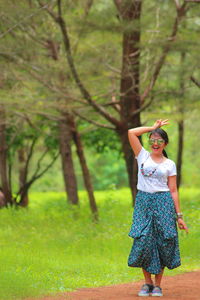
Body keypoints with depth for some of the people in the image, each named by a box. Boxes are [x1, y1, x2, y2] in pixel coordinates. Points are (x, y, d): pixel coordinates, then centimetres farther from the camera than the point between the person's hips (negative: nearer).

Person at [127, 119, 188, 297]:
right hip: (143, 202, 1)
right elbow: (131, 133, 0)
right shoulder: (143, 156, 9)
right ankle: (147, 282, 9)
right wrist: (153, 128, 7)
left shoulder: (169, 164, 6)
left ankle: (157, 285, 8)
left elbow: (173, 191, 5)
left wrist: (179, 215, 1)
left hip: (163, 203, -1)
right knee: (144, 241, -4)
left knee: (162, 242, -1)